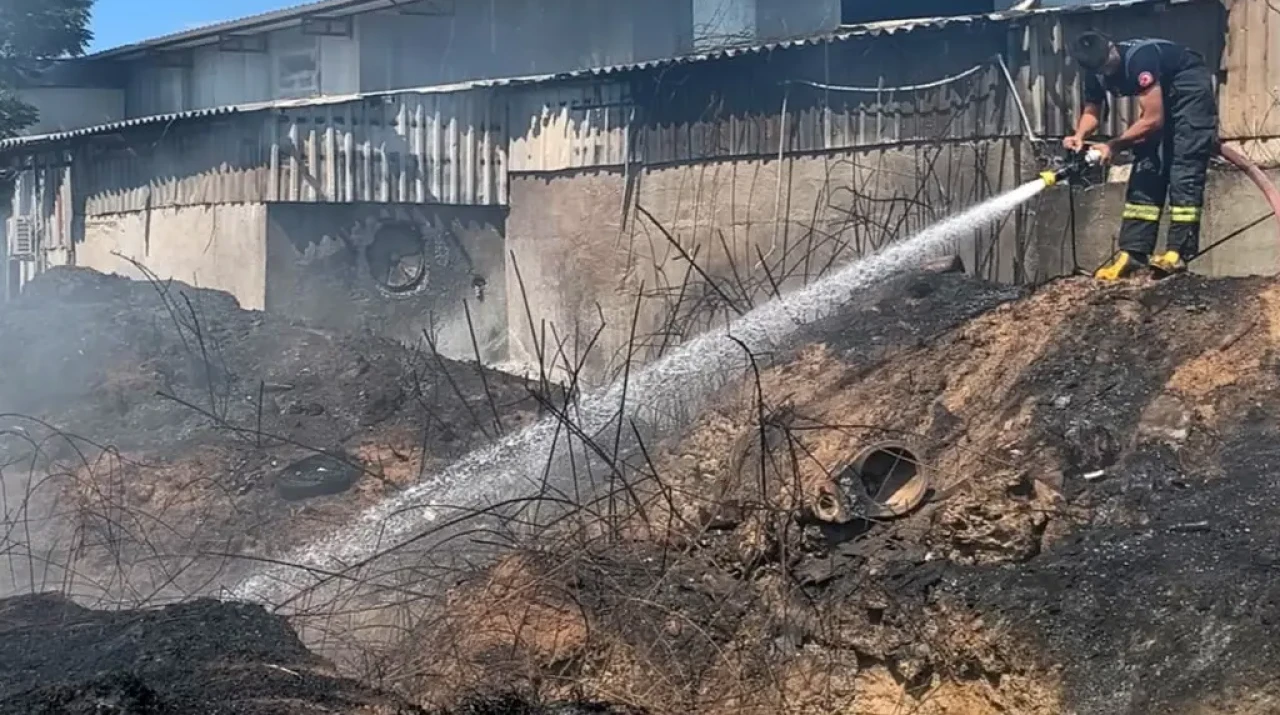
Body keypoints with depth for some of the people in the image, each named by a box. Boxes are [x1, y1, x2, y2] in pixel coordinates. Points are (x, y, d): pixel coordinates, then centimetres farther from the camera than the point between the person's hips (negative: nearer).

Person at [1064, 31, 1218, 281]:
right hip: (1161, 96, 8)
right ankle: (1133, 251, -5)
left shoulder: (1139, 59, -35)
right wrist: (1080, 136, -21)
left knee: (1184, 167, -17)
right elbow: (1092, 112, 1)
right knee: (1146, 168, -1)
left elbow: (1153, 120, -33)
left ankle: (1178, 252, -22)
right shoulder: (1096, 71, -11)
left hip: (1191, 88, -8)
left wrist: (1113, 146, -26)